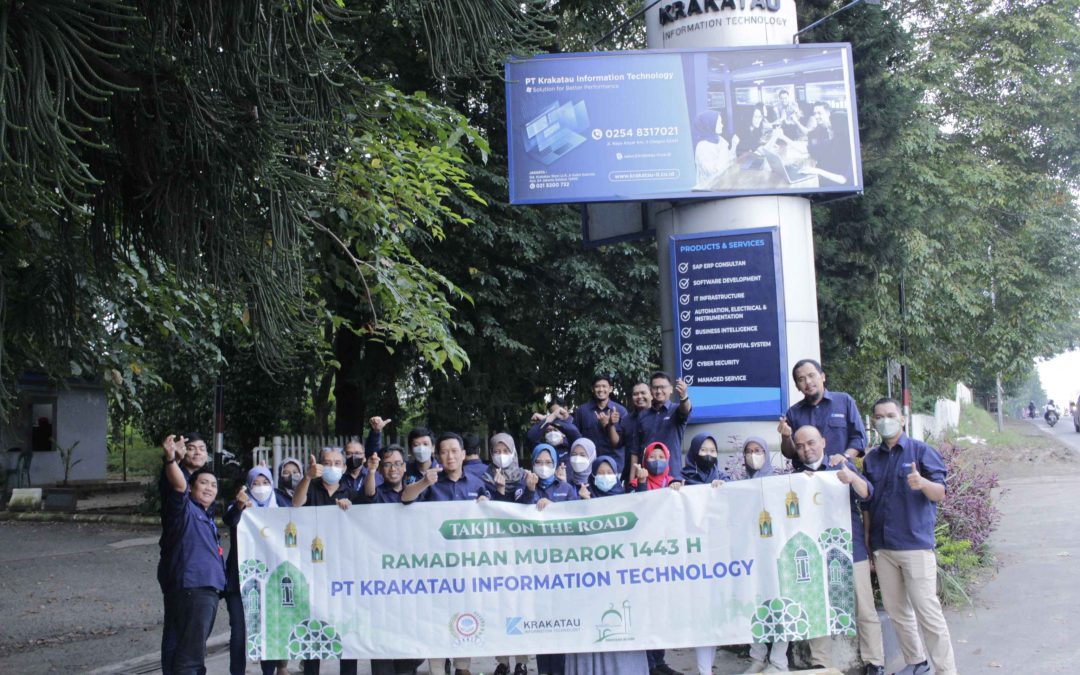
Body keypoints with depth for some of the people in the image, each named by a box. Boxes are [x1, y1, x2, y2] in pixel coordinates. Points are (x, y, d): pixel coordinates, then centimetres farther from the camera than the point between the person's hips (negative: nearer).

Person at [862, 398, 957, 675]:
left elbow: (940, 493, -8)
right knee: (896, 610, 12)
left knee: (927, 611, -8)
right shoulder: (871, 459, 12)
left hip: (916, 544, -5)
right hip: (882, 547, 5)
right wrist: (868, 545, 15)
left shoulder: (921, 451, -2)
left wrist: (922, 483, -31)